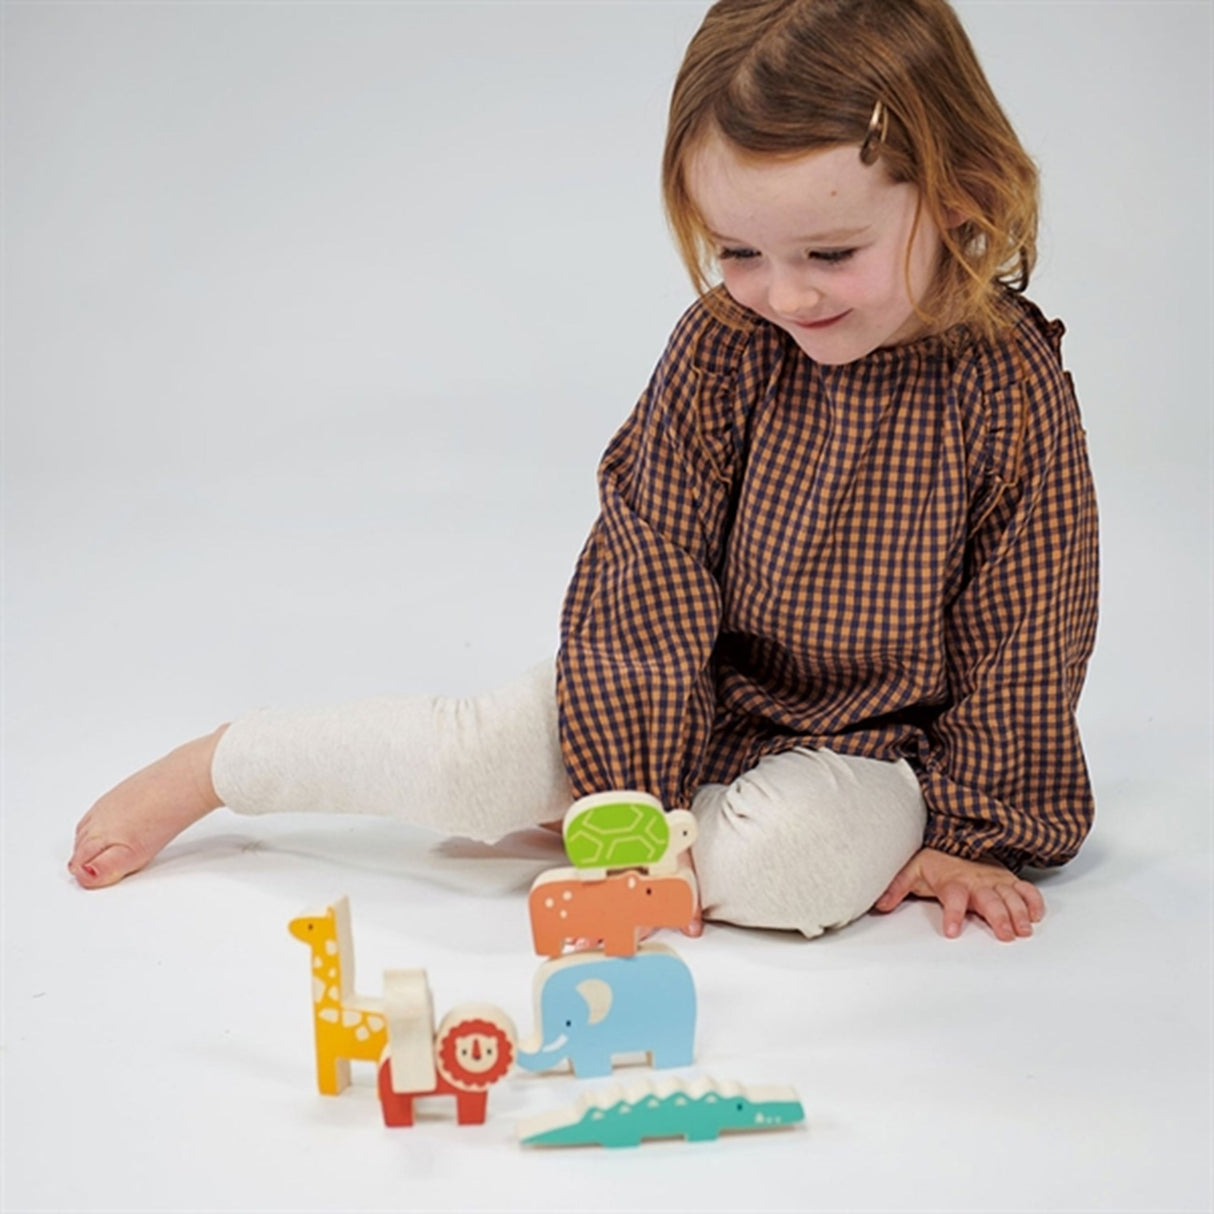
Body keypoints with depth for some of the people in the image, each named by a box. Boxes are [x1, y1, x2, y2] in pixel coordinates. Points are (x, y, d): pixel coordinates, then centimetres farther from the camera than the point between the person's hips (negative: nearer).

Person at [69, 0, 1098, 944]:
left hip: (868, 742, -1)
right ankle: (215, 765, 9)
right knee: (471, 763, -18)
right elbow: (655, 570, -11)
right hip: (694, 693, 2)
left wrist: (976, 829, -6)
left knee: (792, 868, -34)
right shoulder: (720, 349, -13)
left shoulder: (1013, 389, -18)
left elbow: (1026, 632, -9)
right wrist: (633, 779, -16)